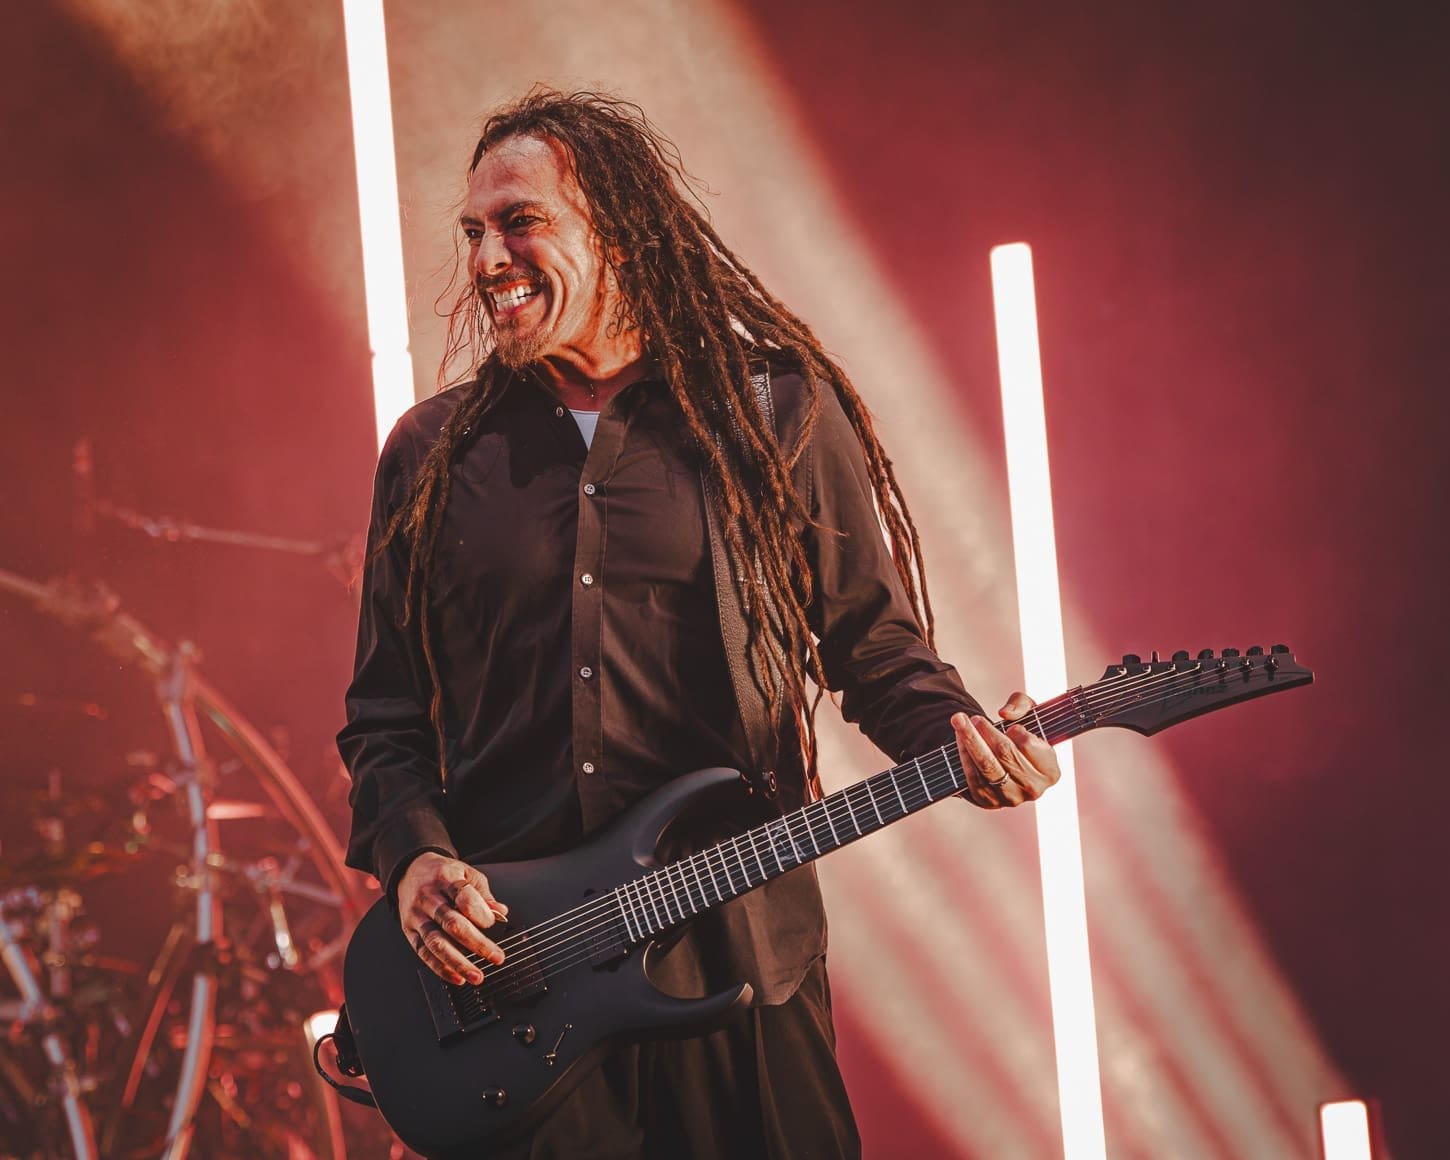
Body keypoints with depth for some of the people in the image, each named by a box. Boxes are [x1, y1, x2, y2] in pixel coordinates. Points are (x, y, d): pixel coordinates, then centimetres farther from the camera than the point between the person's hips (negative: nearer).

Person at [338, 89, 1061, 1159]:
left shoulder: (777, 414, 3)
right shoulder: (431, 456, 9)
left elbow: (878, 644, 6)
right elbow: (384, 715, 12)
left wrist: (959, 739, -13)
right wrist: (414, 856, -5)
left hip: (736, 952, -1)